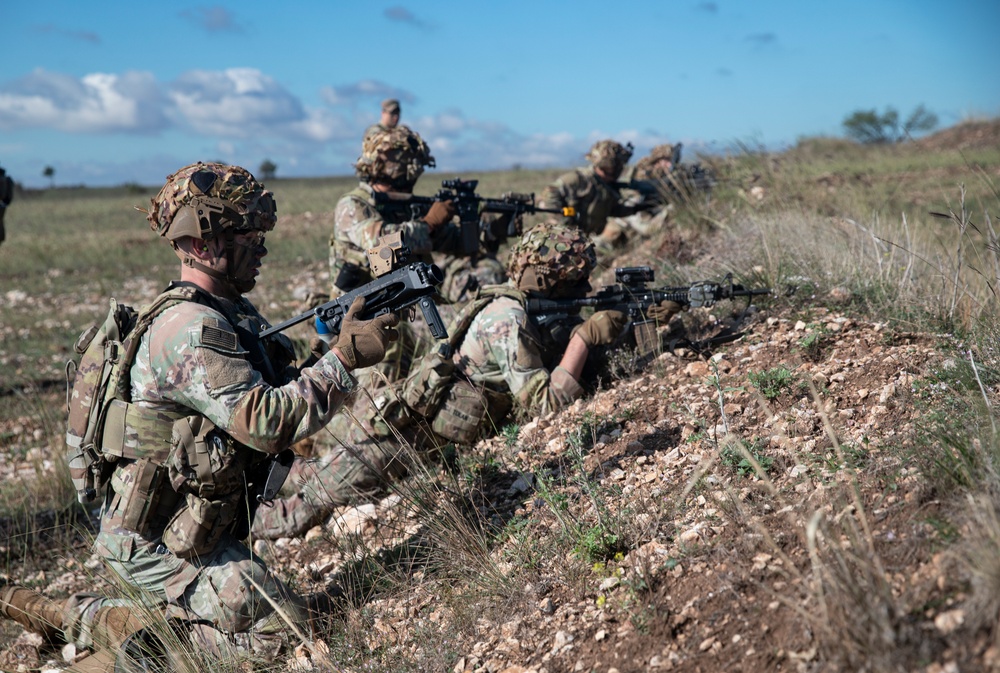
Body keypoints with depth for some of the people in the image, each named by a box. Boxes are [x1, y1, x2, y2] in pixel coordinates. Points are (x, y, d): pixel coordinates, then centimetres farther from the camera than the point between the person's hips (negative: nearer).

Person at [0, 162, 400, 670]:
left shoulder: (230, 313, 8)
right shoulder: (191, 331, -23)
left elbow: (286, 388, 10)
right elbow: (266, 422, -30)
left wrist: (332, 349, -6)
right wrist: (344, 358, -26)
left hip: (197, 526, 10)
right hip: (154, 543, -10)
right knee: (284, 628, -9)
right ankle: (77, 621, -2)